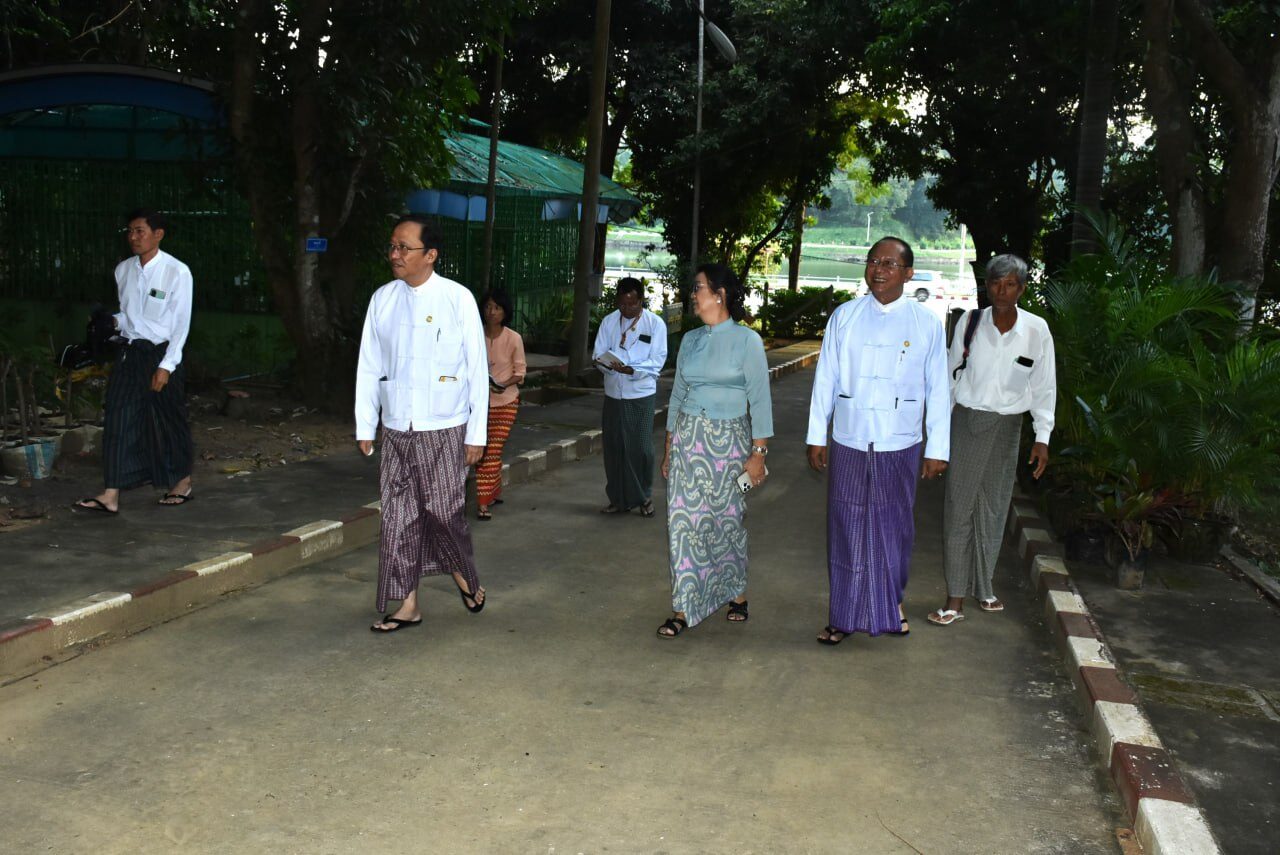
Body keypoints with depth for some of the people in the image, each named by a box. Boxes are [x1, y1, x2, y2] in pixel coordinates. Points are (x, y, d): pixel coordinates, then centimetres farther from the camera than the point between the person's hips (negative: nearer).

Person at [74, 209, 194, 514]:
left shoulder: (177, 272, -12)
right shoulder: (124, 269, 6)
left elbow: (182, 324, -11)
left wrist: (166, 366, -15)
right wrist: (115, 321, -6)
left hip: (161, 353, -5)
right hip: (130, 351, 5)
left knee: (168, 421, 6)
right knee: (118, 419, -1)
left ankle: (182, 484, 27)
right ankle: (111, 495, 0)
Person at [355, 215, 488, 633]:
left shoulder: (458, 299, -7)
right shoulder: (382, 299, 3)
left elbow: (477, 369, -5)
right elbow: (368, 367, 9)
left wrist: (477, 433, -6)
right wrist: (364, 426, 7)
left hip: (444, 429, -3)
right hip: (396, 429, 4)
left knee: (443, 511, 0)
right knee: (397, 516, 5)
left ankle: (463, 572, 30)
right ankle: (407, 604, 16)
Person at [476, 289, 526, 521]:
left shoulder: (514, 338, -9)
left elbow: (520, 371, -3)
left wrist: (504, 384, -20)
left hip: (505, 401, -2)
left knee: (493, 450, -7)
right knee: (483, 450, 6)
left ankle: (484, 501, -6)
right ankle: (495, 493, 24)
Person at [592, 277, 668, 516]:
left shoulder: (655, 323, -4)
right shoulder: (609, 322, 6)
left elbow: (657, 361, -9)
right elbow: (598, 355, 2)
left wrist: (631, 369, -25)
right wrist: (609, 364, -21)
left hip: (641, 395, -3)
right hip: (613, 394, 3)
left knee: (641, 447, -3)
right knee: (613, 447, 7)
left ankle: (644, 497, 15)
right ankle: (618, 499, 20)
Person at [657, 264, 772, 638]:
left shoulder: (746, 340, -6)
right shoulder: (691, 340, 8)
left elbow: (760, 399, -7)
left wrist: (758, 453, -11)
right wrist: (669, 447, 13)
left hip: (729, 441, -4)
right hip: (689, 438, 4)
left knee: (728, 520, 7)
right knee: (685, 520, 0)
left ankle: (736, 594, 29)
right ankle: (684, 609, 5)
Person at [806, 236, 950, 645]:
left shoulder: (926, 323, -1)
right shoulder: (845, 317, 1)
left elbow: (938, 389, 1)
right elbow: (826, 379, 4)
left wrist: (937, 449, 0)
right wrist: (816, 436, 3)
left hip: (900, 447, 0)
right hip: (849, 443, 0)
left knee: (895, 527, 11)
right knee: (847, 529, 5)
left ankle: (892, 604, 31)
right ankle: (845, 614, 16)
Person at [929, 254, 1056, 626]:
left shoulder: (1036, 330, -5)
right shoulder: (970, 323, -6)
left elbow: (1044, 386, 0)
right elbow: (952, 375, 3)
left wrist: (1042, 437, -3)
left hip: (1008, 426, 1)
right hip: (968, 421, -1)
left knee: (994, 507, 11)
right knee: (959, 506, -4)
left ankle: (983, 586, 27)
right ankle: (955, 598, -1)